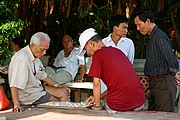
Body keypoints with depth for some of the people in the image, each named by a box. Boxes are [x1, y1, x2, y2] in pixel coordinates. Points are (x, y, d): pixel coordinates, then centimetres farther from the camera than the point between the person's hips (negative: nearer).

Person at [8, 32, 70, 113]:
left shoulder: (36, 56, 5)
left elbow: (43, 76, 18)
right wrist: (16, 105, -40)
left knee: (64, 92, 4)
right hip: (28, 95, -10)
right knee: (58, 101, -9)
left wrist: (58, 86, 15)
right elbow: (14, 85, -34)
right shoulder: (22, 59, -28)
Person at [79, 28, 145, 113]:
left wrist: (97, 106, 7)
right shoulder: (118, 51, 19)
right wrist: (98, 97, 27)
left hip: (118, 105, -7)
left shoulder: (98, 54, -2)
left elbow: (96, 83, -4)